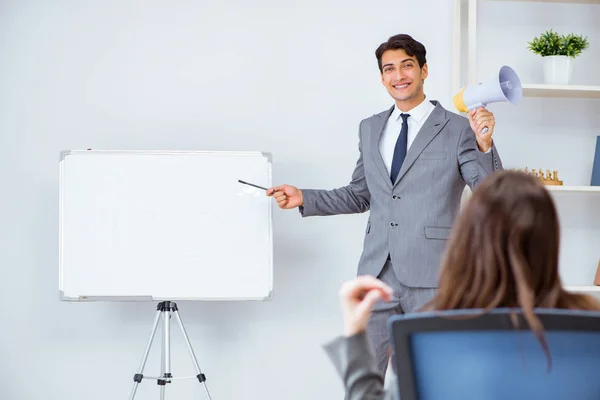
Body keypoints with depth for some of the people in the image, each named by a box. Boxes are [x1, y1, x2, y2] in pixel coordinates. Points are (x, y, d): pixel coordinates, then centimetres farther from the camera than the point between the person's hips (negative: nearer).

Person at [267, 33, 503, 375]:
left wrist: (484, 146, -23)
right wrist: (304, 199, 12)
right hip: (378, 272, 5)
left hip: (432, 278, -4)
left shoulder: (458, 129, -2)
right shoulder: (370, 129, 14)